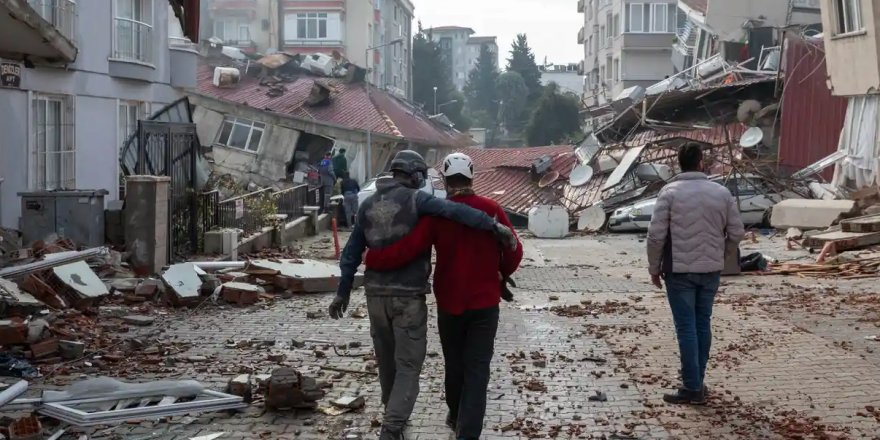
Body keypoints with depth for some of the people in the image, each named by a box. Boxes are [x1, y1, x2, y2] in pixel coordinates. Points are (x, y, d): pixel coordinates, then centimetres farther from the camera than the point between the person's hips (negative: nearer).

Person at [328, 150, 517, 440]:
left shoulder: (368, 205, 8)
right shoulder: (414, 199, -9)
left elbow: (352, 252, 11)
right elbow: (453, 211, -26)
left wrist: (343, 292, 18)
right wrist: (493, 226, -30)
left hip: (376, 294, 6)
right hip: (408, 296, -6)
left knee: (387, 359, 21)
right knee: (408, 365, 0)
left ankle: (395, 416, 39)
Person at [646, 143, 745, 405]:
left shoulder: (670, 192, -9)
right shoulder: (722, 193, 2)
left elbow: (656, 235, -12)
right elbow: (737, 233, 3)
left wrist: (654, 268, 1)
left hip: (679, 271, -4)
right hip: (711, 270, 4)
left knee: (686, 328, -1)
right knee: (703, 324, 14)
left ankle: (692, 388, -1)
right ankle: (697, 382, 22)